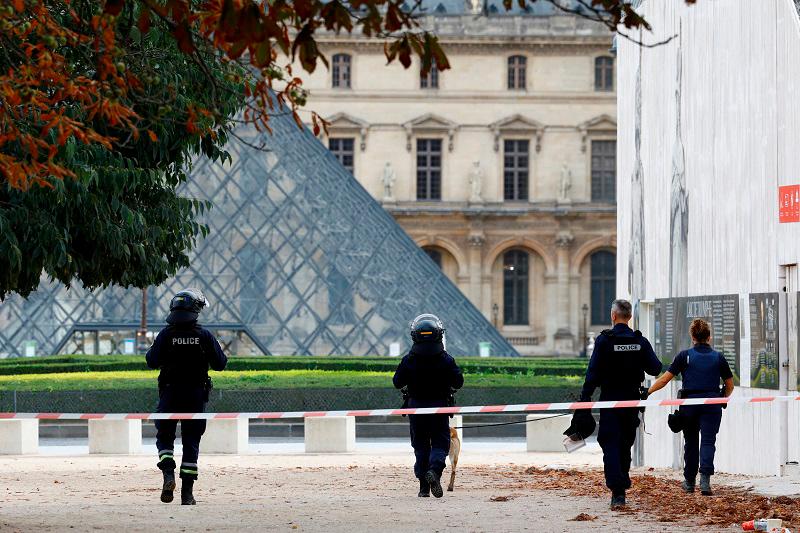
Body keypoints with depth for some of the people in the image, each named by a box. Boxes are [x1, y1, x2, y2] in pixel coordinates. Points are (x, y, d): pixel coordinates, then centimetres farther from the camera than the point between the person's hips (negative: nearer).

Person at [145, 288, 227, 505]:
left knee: (164, 437, 13)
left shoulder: (166, 334, -7)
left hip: (169, 394, -1)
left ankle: (168, 473, -13)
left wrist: (152, 350, 15)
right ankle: (187, 493, 3)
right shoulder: (204, 335, -5)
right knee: (191, 442, 6)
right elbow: (220, 364, -1)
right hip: (196, 395, 1)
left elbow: (152, 362, -6)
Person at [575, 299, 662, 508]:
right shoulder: (640, 341, 0)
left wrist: (584, 399, -9)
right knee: (625, 444, 17)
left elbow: (593, 373, -12)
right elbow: (655, 369, 1)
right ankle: (622, 486, 24)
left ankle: (617, 492, -19)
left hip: (610, 400, -4)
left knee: (610, 444, -5)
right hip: (632, 399, 4)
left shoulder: (604, 340, -10)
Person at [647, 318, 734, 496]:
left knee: (690, 442, 13)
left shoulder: (685, 356, 1)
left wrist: (647, 392, 5)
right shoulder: (718, 357, 6)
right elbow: (730, 385, 12)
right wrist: (722, 398, 31)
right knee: (708, 441, -4)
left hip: (690, 403, 0)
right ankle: (705, 478, -24)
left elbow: (665, 378, -3)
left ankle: (689, 481, 22)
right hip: (712, 404, 0)